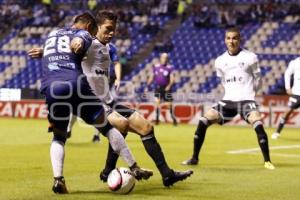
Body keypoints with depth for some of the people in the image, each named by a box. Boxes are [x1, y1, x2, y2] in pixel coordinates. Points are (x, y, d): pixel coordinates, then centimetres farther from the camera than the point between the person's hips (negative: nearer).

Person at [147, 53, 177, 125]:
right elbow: (152, 77, 13)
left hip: (166, 88, -2)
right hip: (158, 87, 2)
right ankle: (157, 118, -6)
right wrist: (147, 86, 8)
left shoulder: (169, 67, -4)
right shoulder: (156, 67, 4)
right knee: (157, 102, -12)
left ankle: (173, 118, 20)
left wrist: (169, 86, -25)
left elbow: (172, 78, -9)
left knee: (169, 104, 3)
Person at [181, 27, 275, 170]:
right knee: (203, 122, -8)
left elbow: (257, 80, 7)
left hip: (246, 100, -4)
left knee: (257, 124, -28)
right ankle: (194, 158, 4)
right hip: (228, 100, 4)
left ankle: (267, 161, -18)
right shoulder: (220, 61, 7)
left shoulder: (250, 58, -5)